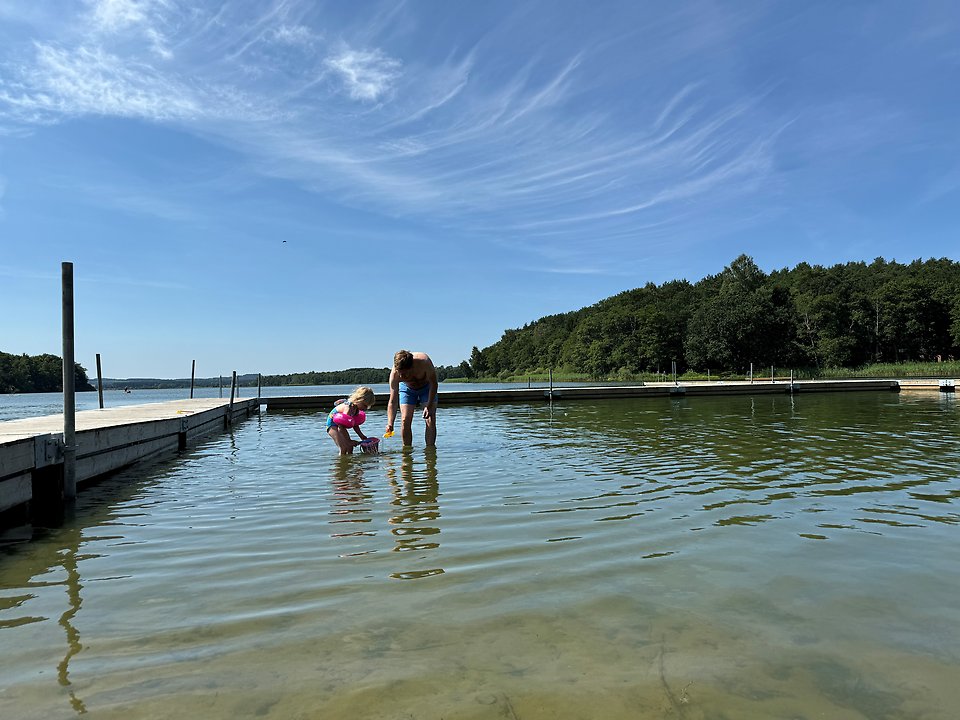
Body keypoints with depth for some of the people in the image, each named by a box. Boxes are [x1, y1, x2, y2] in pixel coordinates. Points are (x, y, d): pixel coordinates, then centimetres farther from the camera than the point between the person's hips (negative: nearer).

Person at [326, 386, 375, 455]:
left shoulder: (356, 407, -8)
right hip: (333, 424, -9)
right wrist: (349, 441, -27)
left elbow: (355, 424, 5)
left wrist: (361, 436, 1)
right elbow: (340, 428, -32)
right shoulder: (349, 408, -34)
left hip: (339, 424, 9)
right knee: (344, 448, -18)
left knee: (350, 447, 6)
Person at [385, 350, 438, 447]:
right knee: (405, 421, -10)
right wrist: (390, 424, -43)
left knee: (430, 420, -13)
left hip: (427, 387, -1)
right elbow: (392, 402, -31)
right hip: (407, 388, 1)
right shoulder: (395, 373, -34)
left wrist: (429, 407, -30)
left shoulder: (424, 362, -40)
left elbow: (434, 384, -24)